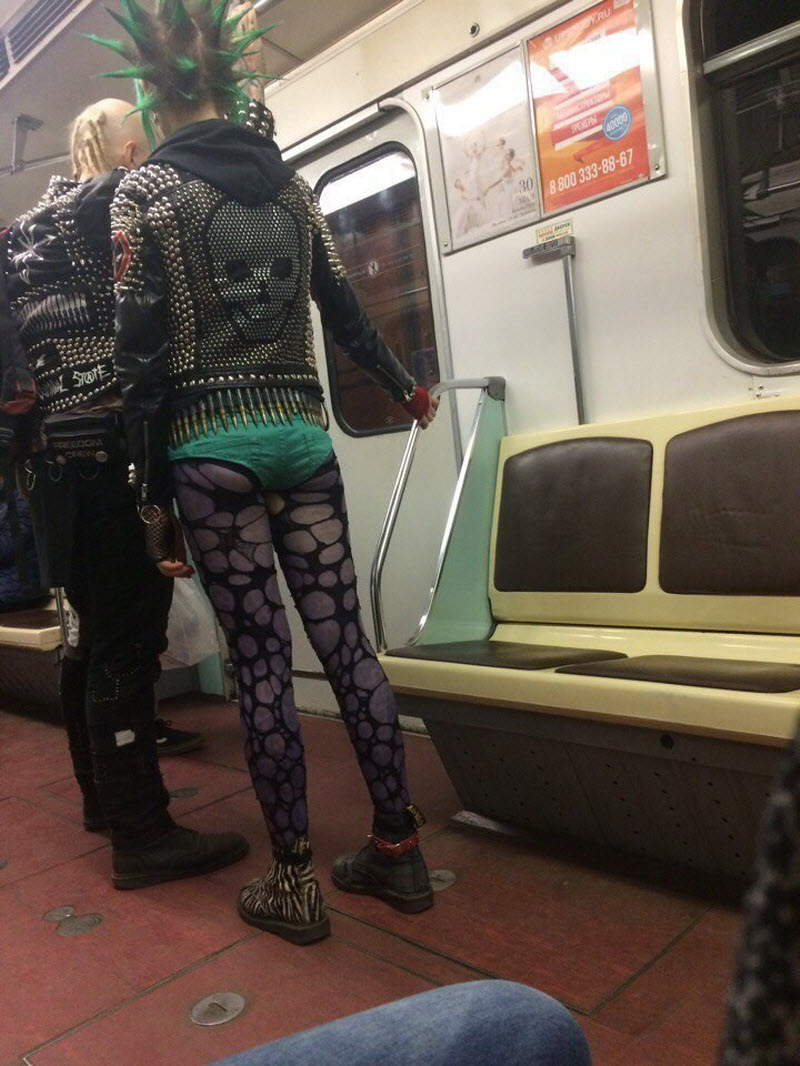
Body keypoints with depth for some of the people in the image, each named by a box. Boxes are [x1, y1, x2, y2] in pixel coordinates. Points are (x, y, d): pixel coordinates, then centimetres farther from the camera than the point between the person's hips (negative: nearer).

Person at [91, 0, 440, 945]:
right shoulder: (289, 183, 14)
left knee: (261, 661, 0)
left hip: (210, 445, -4)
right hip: (302, 434, 4)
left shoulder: (145, 188, 1)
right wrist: (403, 388, 35)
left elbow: (142, 350, -6)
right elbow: (343, 311, 19)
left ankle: (295, 883, 12)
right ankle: (398, 850, 17)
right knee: (345, 639, 6)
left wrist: (153, 495, -4)